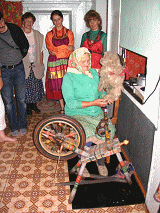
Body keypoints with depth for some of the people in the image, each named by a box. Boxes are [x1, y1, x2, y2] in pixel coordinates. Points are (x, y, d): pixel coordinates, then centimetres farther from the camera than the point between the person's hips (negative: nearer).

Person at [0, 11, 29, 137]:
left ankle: (22, 125, 20)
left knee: (21, 99, 5)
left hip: (19, 69, 1)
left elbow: (25, 45, 11)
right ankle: (14, 127, 19)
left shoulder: (15, 29, -2)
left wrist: (20, 58, 10)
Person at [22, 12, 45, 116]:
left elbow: (41, 50, 13)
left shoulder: (38, 35, 11)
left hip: (36, 65, 3)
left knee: (36, 87, 3)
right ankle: (27, 106, 15)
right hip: (23, 65, -3)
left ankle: (33, 104, 21)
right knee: (25, 87, -1)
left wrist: (41, 64, 6)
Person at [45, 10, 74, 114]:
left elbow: (71, 49, 1)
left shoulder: (69, 33, 11)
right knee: (57, 85, -1)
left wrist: (58, 49, -10)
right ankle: (62, 108, 10)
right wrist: (65, 47, -6)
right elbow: (51, 50, -2)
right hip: (54, 63, 1)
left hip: (67, 62, 0)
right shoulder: (49, 34, 11)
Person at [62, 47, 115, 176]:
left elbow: (100, 90, 24)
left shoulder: (94, 73, 13)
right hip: (77, 114, -5)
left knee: (110, 130, -21)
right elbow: (70, 103, -15)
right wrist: (93, 103, -20)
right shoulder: (69, 78, -6)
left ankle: (101, 161, 6)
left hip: (97, 113, 5)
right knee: (87, 134, -30)